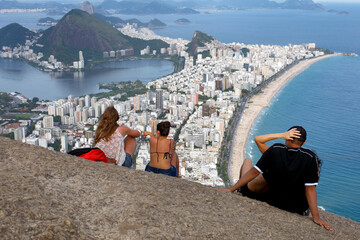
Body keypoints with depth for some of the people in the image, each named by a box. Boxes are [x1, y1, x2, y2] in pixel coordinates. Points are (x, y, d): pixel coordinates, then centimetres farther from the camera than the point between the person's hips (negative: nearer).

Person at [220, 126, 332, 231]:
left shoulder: (275, 150, -18)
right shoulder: (310, 157, -19)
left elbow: (254, 172, -8)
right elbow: (310, 188, -18)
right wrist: (316, 217, -12)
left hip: (272, 199, 0)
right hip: (297, 207, 0)